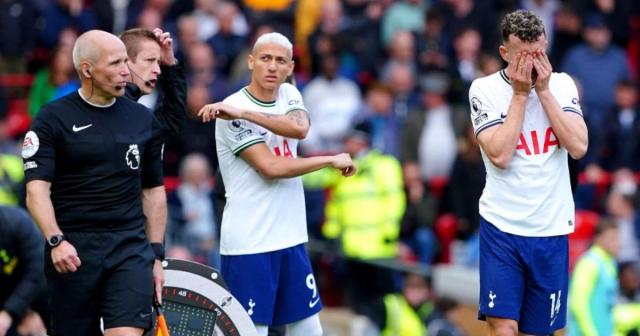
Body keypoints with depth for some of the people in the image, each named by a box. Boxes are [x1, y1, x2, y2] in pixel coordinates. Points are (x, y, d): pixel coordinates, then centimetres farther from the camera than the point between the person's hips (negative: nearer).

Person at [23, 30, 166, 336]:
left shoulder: (144, 120, 10)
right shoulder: (53, 119, -2)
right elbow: (36, 190, -8)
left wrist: (156, 254, 12)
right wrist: (56, 240, -24)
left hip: (130, 247, 2)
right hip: (72, 251, -2)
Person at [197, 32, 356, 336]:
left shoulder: (289, 94, 7)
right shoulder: (232, 109, -11)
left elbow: (300, 128, -16)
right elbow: (271, 168, -18)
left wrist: (244, 113, -25)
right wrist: (332, 160, -11)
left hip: (290, 239, 7)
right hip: (249, 244, -7)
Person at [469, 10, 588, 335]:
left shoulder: (562, 84, 3)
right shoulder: (484, 89, -5)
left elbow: (578, 147, -10)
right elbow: (500, 155, -16)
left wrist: (543, 90, -10)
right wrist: (520, 94, -13)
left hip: (551, 227, 3)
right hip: (502, 225, -3)